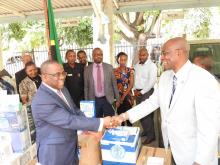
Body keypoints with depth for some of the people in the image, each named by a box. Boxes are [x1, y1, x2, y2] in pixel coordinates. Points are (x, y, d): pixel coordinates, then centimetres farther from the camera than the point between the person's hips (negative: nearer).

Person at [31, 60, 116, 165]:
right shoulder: (41, 101, -28)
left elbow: (74, 110, 8)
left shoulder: (62, 89, 0)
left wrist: (89, 126, -7)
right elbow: (69, 121, -30)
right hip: (55, 152, -7)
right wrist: (101, 122, -27)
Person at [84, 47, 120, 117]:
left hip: (108, 99, 0)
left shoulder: (109, 67, 1)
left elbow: (114, 84, 3)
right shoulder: (87, 69, 1)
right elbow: (86, 87, 5)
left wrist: (117, 99, 3)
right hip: (94, 101, 1)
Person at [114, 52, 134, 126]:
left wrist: (124, 96, -11)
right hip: (118, 96, 1)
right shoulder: (115, 71, 1)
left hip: (128, 96, 0)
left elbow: (131, 84, -5)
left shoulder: (130, 70, 0)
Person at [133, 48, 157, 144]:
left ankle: (151, 135, 11)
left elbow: (152, 81, -16)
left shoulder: (152, 66, -11)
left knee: (147, 114, -4)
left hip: (147, 92, -7)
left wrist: (142, 92, -13)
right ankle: (145, 130, 29)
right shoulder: (137, 66, 11)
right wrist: (135, 90, 4)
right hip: (138, 92, 7)